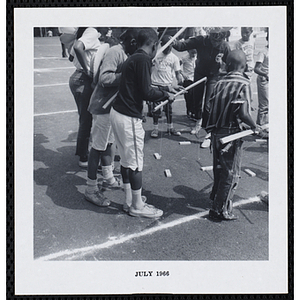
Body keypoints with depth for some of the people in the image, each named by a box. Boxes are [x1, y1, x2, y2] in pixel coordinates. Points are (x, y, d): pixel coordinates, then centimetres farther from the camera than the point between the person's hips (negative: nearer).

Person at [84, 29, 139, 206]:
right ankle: (91, 190, 3)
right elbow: (104, 78, -29)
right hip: (103, 106, -10)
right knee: (98, 146, -5)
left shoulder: (125, 54, 12)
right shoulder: (114, 53, -19)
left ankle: (109, 179, 33)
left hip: (113, 105, 10)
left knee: (108, 143, 19)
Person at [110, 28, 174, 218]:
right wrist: (166, 96, -2)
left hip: (118, 113, 10)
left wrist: (158, 95, 20)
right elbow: (146, 92, -18)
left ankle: (129, 200, 29)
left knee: (127, 160, 17)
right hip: (129, 118, -9)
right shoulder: (143, 60, -14)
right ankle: (137, 206, 14)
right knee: (136, 162, 2)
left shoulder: (133, 58, 14)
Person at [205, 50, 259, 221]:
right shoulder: (244, 84, -13)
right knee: (231, 174, 6)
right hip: (232, 134, -6)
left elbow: (211, 107, 3)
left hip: (216, 131, 6)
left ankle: (216, 197, 40)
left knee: (219, 169, 23)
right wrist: (254, 126, -6)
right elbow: (243, 114, -22)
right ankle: (221, 210, 12)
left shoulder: (220, 83, 4)